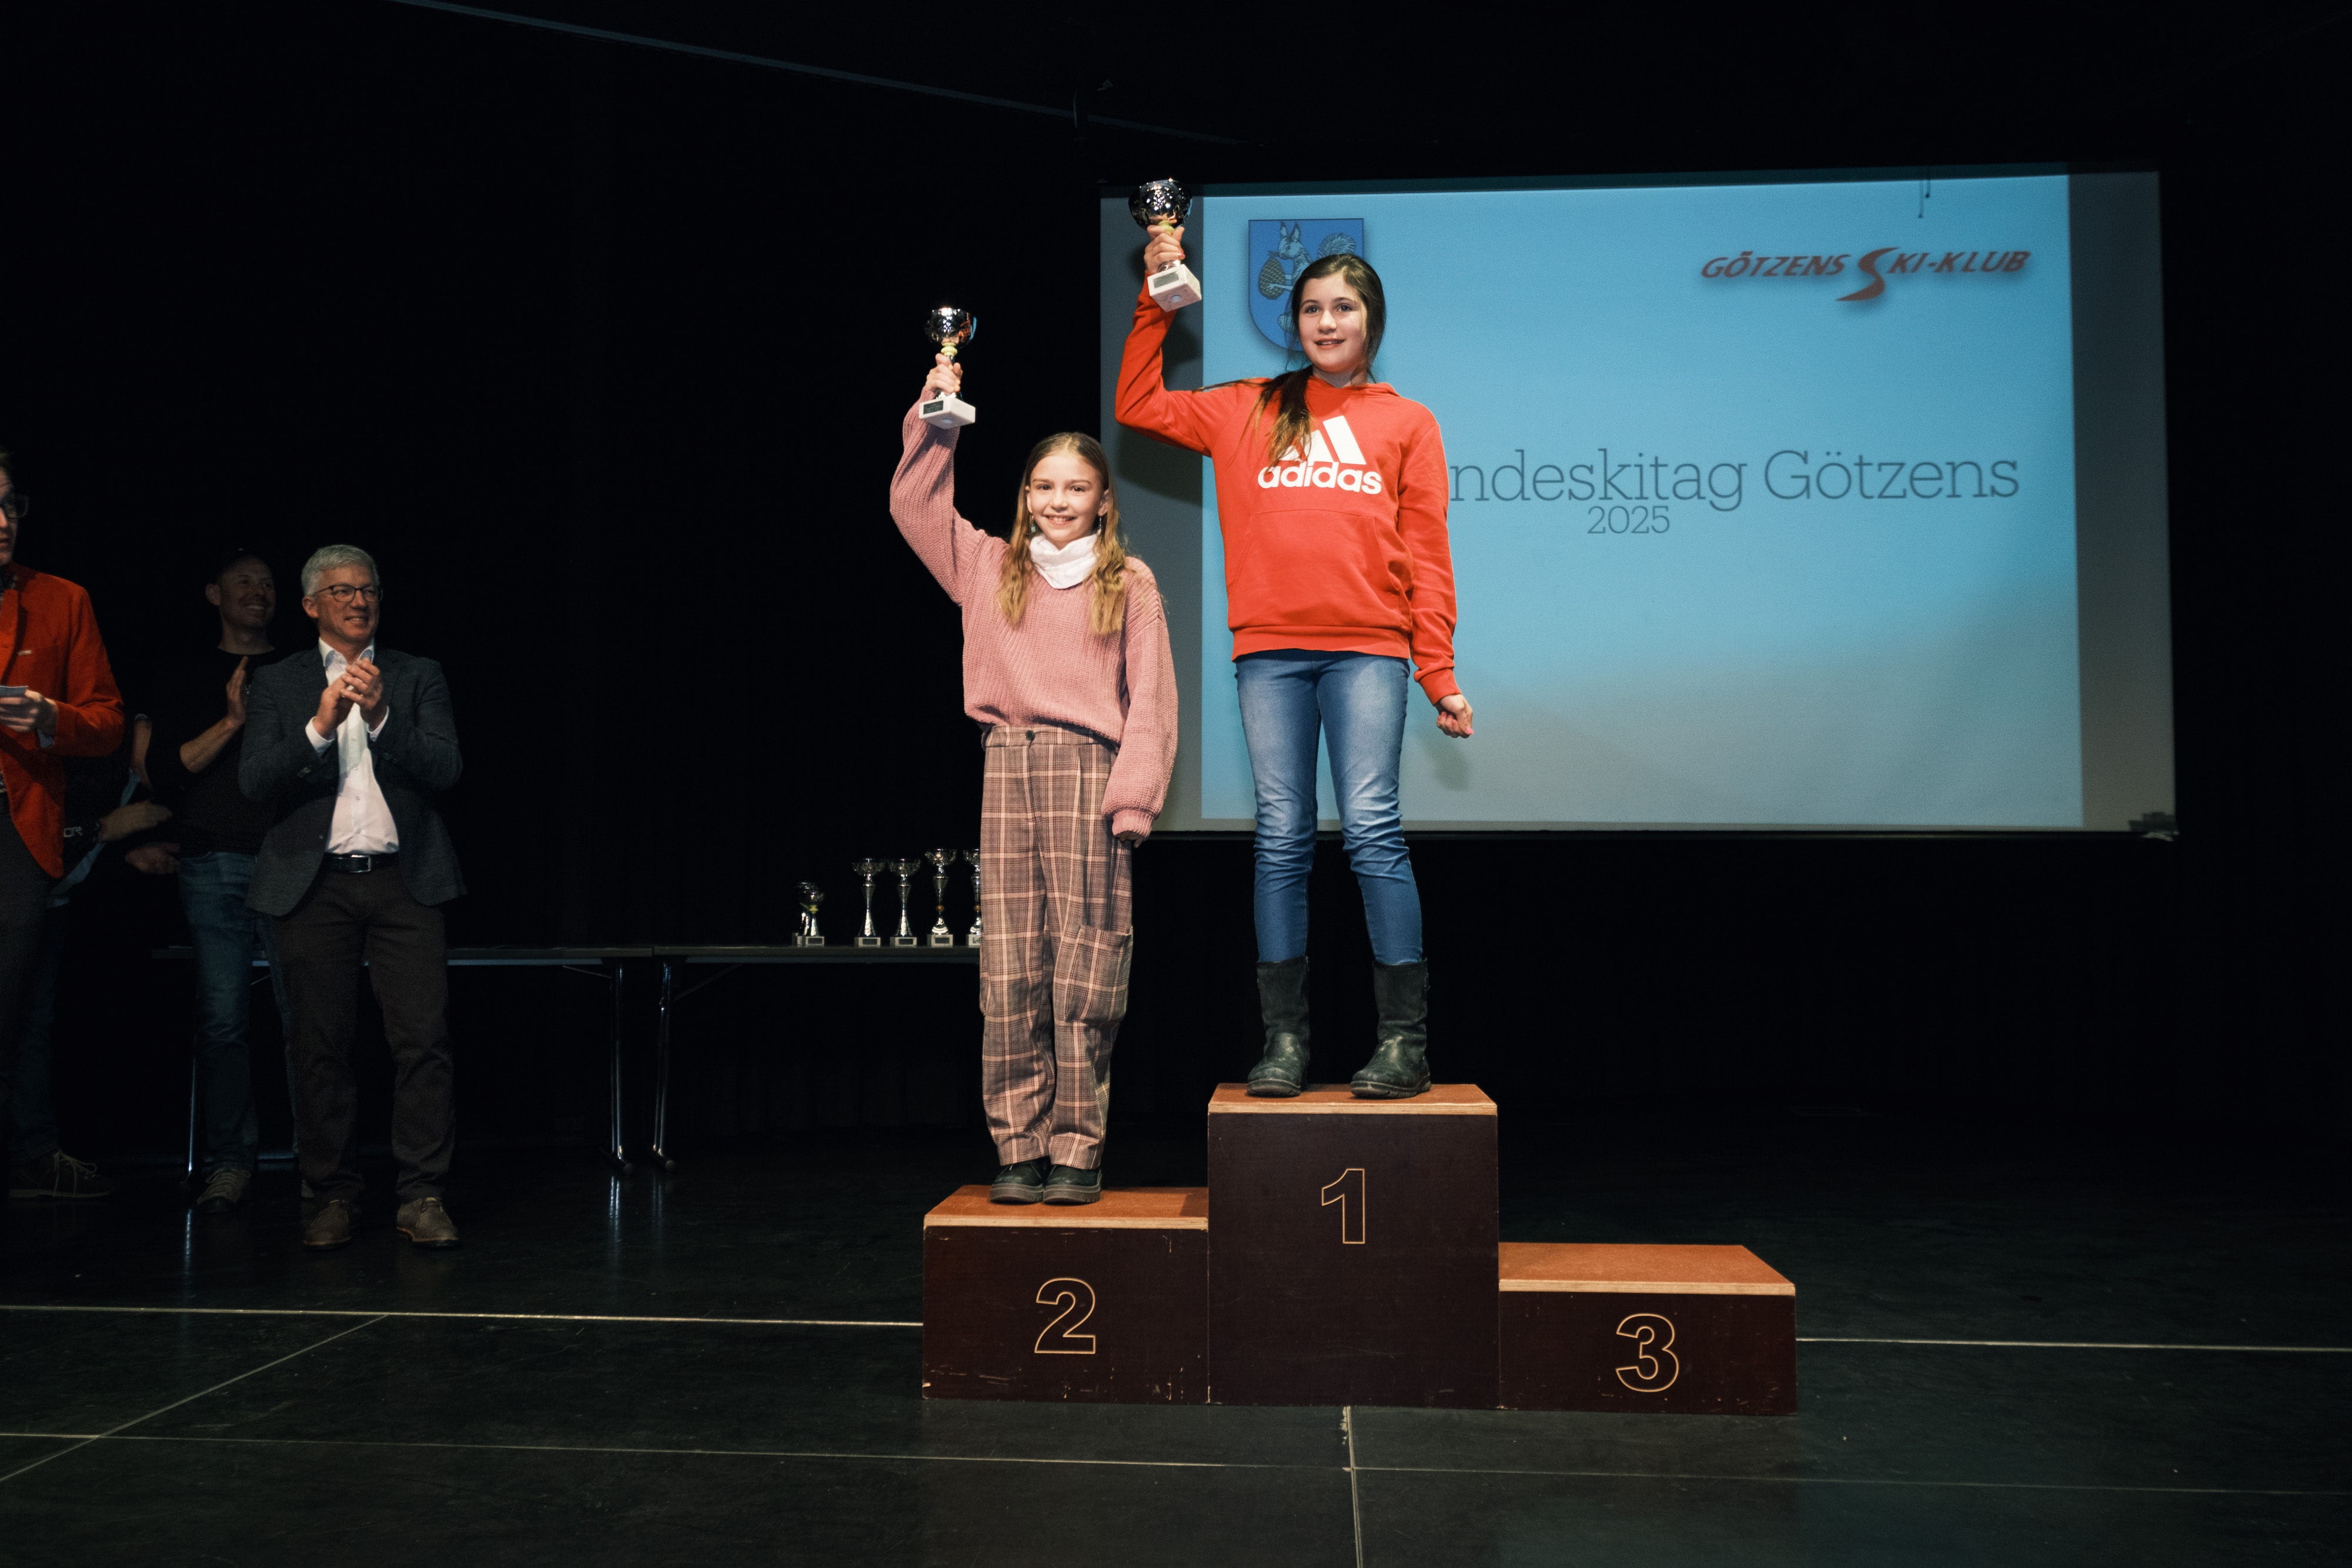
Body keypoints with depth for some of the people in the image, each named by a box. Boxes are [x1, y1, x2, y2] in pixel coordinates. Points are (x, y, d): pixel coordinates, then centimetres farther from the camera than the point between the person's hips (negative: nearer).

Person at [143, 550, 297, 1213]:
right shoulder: (186, 680, 16)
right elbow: (166, 773, 4)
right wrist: (231, 722, -7)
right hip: (215, 866, 1)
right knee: (221, 1016, -2)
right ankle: (230, 1162, 6)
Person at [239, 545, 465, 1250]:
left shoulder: (418, 677, 12)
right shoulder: (277, 684, 11)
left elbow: (445, 769, -1)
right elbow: (255, 781, -1)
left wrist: (381, 715, -15)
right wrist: (320, 726, -15)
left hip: (402, 880, 0)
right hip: (315, 885, 0)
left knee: (423, 1038, -7)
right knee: (322, 1046, 3)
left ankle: (422, 1196, 0)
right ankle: (335, 1196, 14)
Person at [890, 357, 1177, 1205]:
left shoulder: (1131, 583, 8)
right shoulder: (988, 567, 16)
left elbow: (1150, 700, 3)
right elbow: (915, 506, 17)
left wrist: (1134, 795, -6)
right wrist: (935, 418, 9)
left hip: (1089, 771, -2)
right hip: (1007, 764, 2)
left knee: (1083, 972, -3)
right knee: (1010, 970, 1)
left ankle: (1078, 1153, 5)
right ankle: (1020, 1149, 8)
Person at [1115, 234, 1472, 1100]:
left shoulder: (1406, 422, 14)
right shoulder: (1249, 410, 18)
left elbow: (1427, 557, 9)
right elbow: (1139, 404, 19)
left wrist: (1441, 677, 2)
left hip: (1368, 647, -1)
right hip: (1269, 648, 2)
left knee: (1371, 827, -10)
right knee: (1282, 838, 1)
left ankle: (1404, 1038, -5)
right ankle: (1284, 1038, 6)